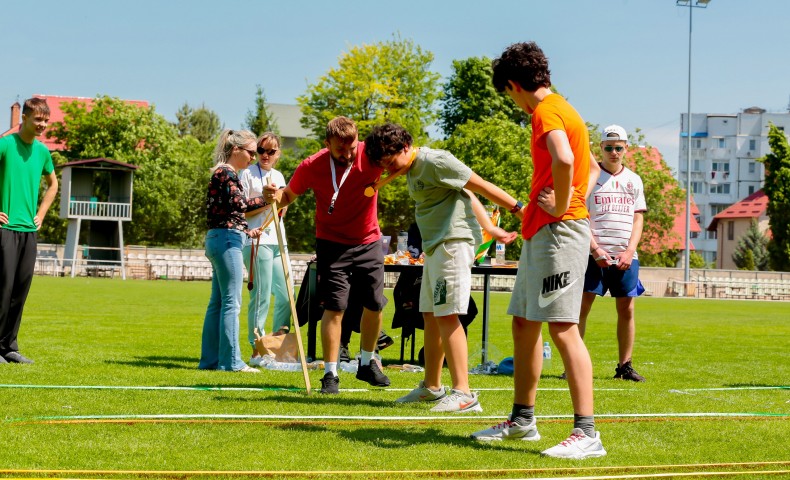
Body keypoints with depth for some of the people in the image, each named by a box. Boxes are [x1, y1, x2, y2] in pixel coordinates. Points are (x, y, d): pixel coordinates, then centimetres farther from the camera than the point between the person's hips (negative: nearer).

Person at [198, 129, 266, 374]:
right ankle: (230, 360, -7)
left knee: (218, 302, 11)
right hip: (227, 240, -10)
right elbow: (239, 203, -26)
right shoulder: (226, 173, -11)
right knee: (231, 302, -8)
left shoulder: (224, 173, 20)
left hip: (220, 240, 10)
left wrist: (247, 231, 18)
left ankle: (210, 359, 14)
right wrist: (265, 200, -36)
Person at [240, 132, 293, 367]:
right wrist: (265, 202, -12)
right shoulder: (248, 174, -1)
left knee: (285, 296, 6)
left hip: (278, 241, 7)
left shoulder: (278, 176, 18)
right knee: (261, 296, -8)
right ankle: (257, 351, -2)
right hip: (257, 241, -7)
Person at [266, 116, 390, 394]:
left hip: (369, 242, 2)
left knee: (374, 305, 9)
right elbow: (288, 196, -2)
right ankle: (330, 374, -3)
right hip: (332, 243, -2)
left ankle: (367, 363, 30)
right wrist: (276, 196, -25)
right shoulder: (311, 167, -16)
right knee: (335, 307, -10)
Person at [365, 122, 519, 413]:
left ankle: (463, 394, -17)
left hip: (453, 242, -10)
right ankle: (431, 387, 26)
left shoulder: (435, 161, -13)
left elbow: (480, 187, -10)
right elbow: (466, 194, 20)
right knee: (430, 314, 14)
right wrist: (491, 228, 16)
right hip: (435, 247, 10)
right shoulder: (412, 171, 17)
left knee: (446, 315, -15)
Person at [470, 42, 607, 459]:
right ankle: (522, 420, 26)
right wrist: (578, 200, 17)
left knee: (562, 327, -14)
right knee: (523, 323, 16)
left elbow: (564, 160, -32)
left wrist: (562, 207, -19)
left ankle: (586, 433, -15)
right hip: (538, 234, 11)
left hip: (558, 231, -11)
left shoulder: (547, 112, -11)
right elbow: (592, 167, 32)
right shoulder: (560, 110, 21)